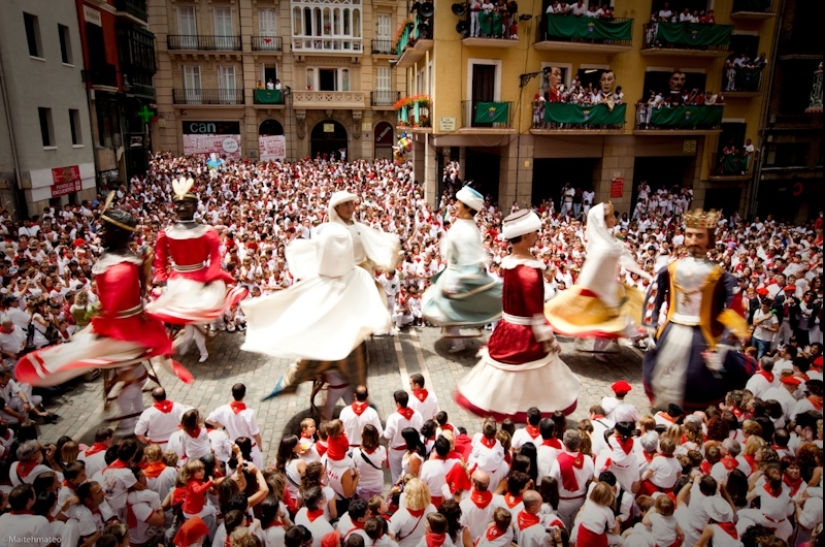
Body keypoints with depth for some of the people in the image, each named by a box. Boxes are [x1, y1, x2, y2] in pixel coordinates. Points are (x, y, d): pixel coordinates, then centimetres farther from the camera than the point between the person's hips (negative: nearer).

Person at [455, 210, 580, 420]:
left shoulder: (508, 262, 1)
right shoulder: (530, 268, -24)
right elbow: (536, 311, -22)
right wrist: (548, 339, -13)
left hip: (508, 329, 8)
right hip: (525, 334, -8)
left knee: (504, 375, 21)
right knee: (526, 381, 9)